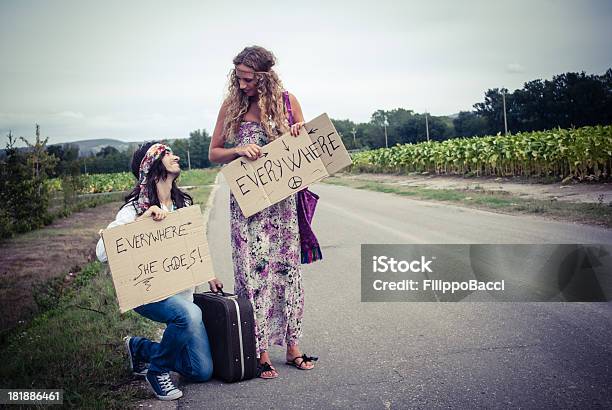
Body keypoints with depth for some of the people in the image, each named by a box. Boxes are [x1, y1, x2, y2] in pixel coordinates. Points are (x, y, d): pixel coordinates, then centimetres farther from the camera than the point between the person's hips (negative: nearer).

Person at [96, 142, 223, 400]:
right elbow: (102, 252, -25)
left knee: (202, 371, 1)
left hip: (182, 290, 6)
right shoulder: (136, 208, -13)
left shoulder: (184, 203, 6)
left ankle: (140, 348, 26)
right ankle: (157, 370, -8)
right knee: (189, 313, -38)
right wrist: (141, 220, -30)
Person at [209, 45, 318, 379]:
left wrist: (298, 135, -11)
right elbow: (213, 154, 6)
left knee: (286, 267, 5)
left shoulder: (287, 101, 2)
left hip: (282, 198, 1)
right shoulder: (231, 105, 2)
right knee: (253, 270, -2)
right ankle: (260, 353, 5)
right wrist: (239, 150, -13)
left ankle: (292, 346, 16)